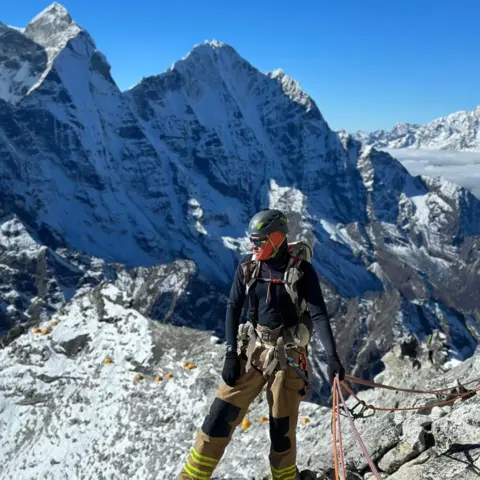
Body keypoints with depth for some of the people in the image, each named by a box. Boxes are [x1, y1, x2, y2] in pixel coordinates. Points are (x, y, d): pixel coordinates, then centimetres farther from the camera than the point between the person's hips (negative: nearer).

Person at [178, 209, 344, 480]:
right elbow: (233, 308, 2)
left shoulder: (301, 270, -8)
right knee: (222, 414, -1)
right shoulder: (247, 267, 1)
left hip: (287, 354, -2)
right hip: (252, 350, 3)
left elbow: (319, 314, -11)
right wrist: (231, 354, -4)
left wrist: (333, 357, -20)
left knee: (282, 426, 4)